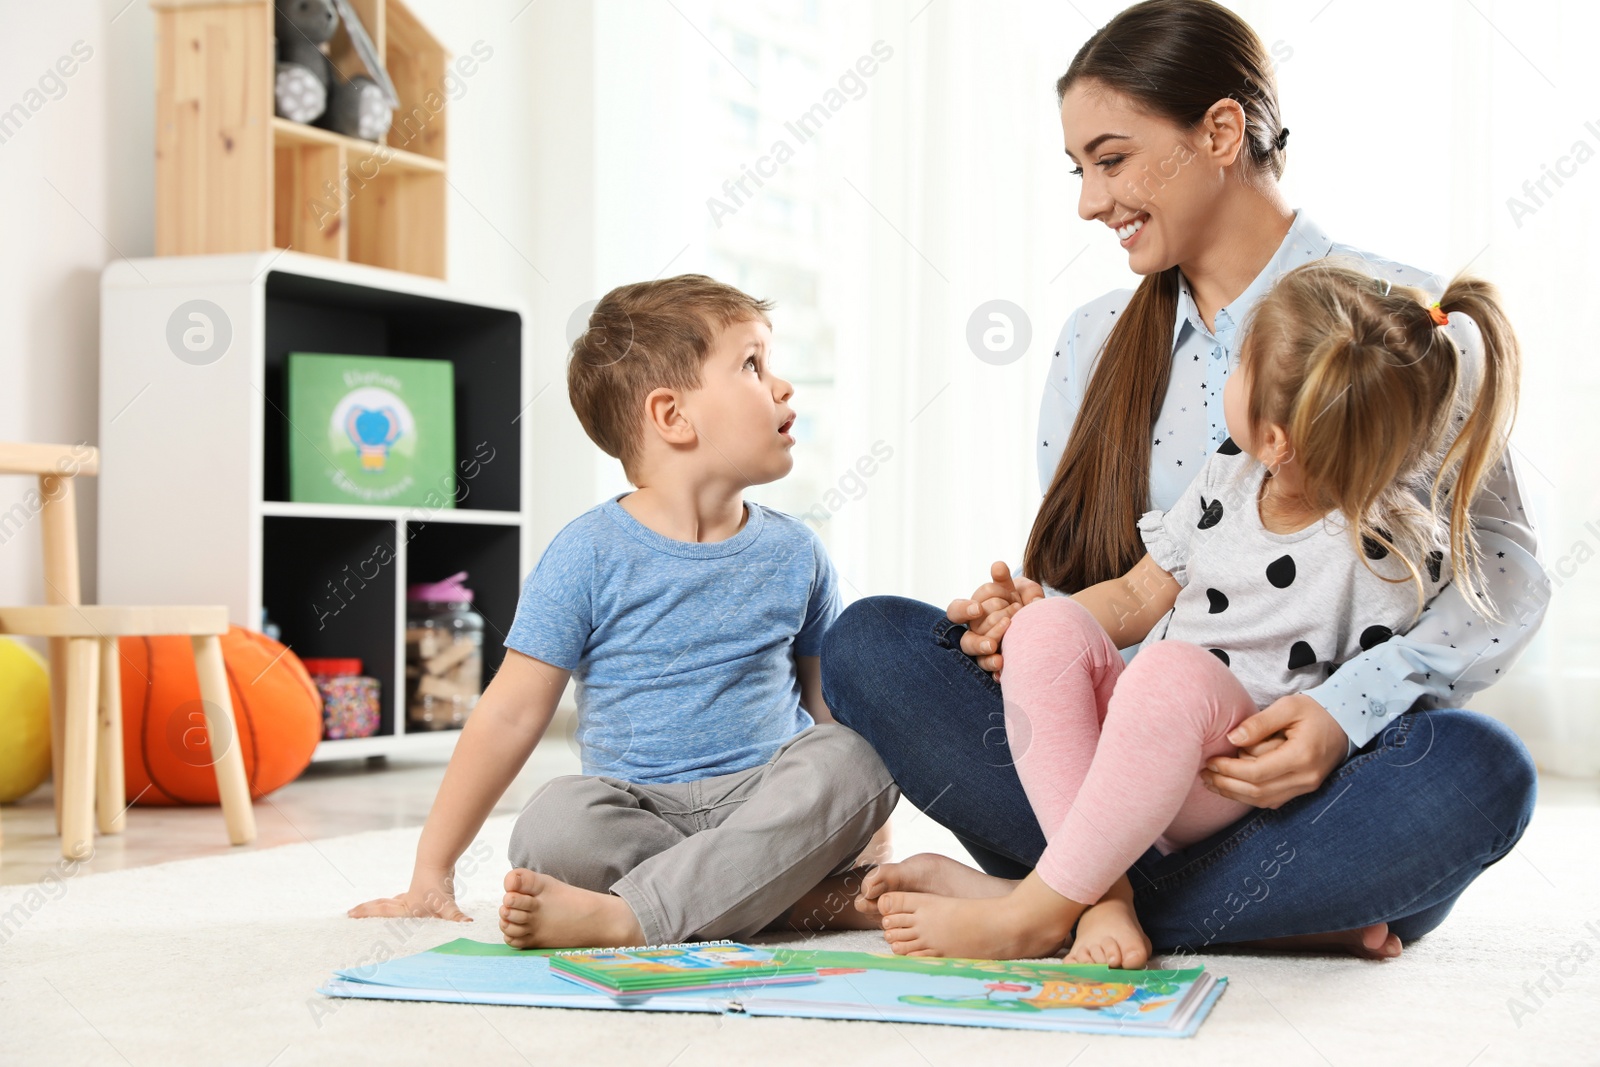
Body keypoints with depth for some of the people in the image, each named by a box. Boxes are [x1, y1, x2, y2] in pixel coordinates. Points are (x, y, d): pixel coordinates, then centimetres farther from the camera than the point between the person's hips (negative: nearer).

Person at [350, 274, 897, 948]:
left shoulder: (793, 554, 7)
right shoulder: (590, 555, -4)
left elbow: (834, 704, 15)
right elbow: (509, 717, -3)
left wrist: (862, 830, 2)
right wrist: (432, 874, -6)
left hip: (768, 801, 3)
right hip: (639, 809, -3)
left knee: (849, 756, -28)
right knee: (554, 824, -33)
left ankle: (622, 916, -35)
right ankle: (805, 899, -26)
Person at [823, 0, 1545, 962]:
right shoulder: (1096, 341, 14)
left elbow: (1503, 564, -7)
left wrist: (1347, 711, -24)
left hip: (1317, 773, -3)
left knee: (1478, 771, -36)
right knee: (870, 642, -17)